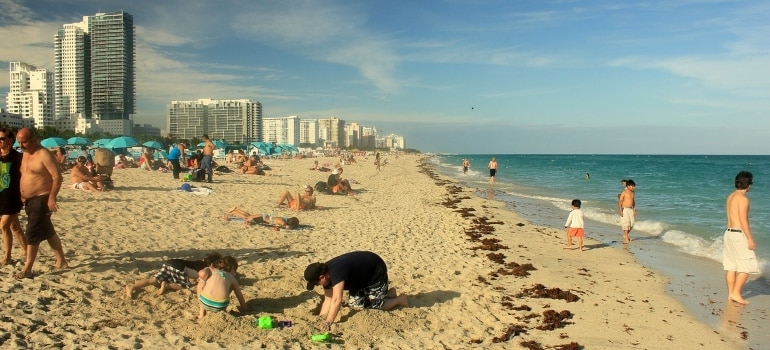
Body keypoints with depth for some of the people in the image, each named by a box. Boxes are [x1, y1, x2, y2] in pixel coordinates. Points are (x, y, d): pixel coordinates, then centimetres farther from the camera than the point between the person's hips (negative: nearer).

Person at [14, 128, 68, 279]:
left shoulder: (44, 155, -16)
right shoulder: (25, 154, 12)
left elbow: (57, 177, -20)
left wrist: (52, 198, -25)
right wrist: (22, 195, 15)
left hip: (41, 200, -9)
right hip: (29, 201, 9)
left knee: (32, 234, -6)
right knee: (48, 232, 15)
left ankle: (27, 269, 1)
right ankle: (61, 261, 24)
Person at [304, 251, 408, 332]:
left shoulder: (336, 271, -39)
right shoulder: (326, 272, -12)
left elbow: (337, 300, -46)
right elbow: (328, 299, -8)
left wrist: (328, 323, -48)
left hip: (376, 271, -9)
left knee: (376, 306, -5)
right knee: (355, 303, 9)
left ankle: (399, 299, 21)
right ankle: (388, 294, 24)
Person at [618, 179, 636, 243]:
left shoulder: (633, 193, 10)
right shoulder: (624, 192, -11)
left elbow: (633, 202, 18)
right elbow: (620, 201, -12)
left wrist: (634, 210, 13)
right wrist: (620, 211, -17)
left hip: (631, 209, 7)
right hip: (624, 209, -7)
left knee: (632, 223, 5)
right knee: (626, 223, -8)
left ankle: (625, 235, 25)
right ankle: (626, 238, -4)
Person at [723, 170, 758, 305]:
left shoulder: (730, 196, 12)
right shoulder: (743, 198, -15)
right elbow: (743, 221, -18)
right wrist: (750, 239, -16)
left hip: (729, 232, 9)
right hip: (739, 234, -9)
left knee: (731, 266, 11)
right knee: (746, 266, 0)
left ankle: (730, 293, 15)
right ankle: (736, 293, 0)